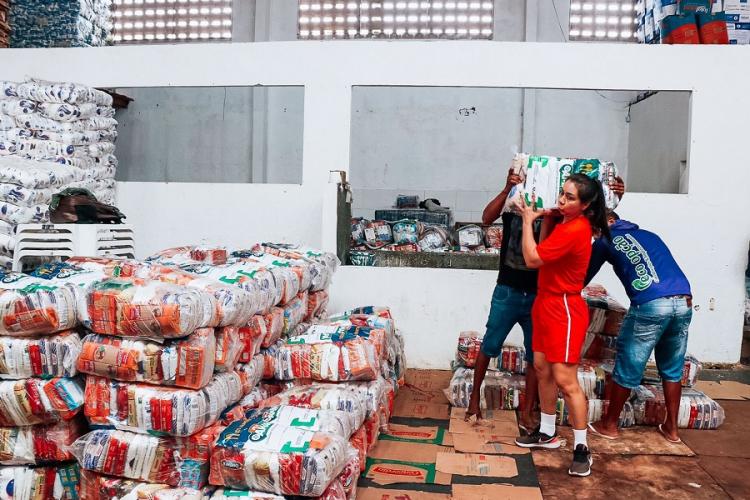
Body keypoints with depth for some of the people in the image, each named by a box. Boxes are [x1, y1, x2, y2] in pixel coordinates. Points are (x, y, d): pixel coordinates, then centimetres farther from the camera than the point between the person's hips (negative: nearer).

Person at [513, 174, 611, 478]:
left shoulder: (575, 230, -23)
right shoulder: (567, 222, 8)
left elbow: (532, 259, -21)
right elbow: (546, 251, 17)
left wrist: (528, 220, -10)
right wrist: (546, 219, 6)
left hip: (564, 309, -10)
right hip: (547, 303, 10)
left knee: (565, 380, -7)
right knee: (542, 368, 16)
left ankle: (581, 448, 5)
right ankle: (547, 433, 30)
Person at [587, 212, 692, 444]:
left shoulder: (605, 241, 16)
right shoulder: (649, 235, 29)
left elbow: (585, 276, 23)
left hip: (650, 305, -5)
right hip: (684, 302, 5)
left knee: (627, 368, 8)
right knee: (672, 369, 20)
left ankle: (609, 425, 21)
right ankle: (671, 428, 29)